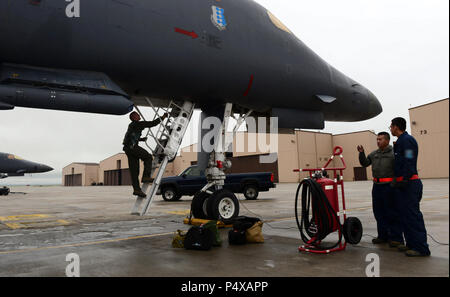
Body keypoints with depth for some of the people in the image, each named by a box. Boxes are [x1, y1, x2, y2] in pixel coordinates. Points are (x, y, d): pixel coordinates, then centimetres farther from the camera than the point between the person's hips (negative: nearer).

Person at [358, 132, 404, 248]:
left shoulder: (394, 152, -6)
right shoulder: (374, 154, 14)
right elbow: (365, 163, 12)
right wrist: (362, 153, 0)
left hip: (390, 186, -7)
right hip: (377, 186, 7)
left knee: (392, 213, 0)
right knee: (379, 212, 13)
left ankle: (396, 238, 9)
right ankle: (383, 235, 25)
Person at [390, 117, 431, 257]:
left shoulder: (407, 140, -13)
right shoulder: (401, 141, 19)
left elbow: (409, 163, -21)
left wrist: (404, 180, -23)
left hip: (409, 184, -11)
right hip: (402, 184, 11)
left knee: (412, 215, -7)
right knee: (406, 215, 14)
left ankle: (421, 248, -2)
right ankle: (411, 244, 22)